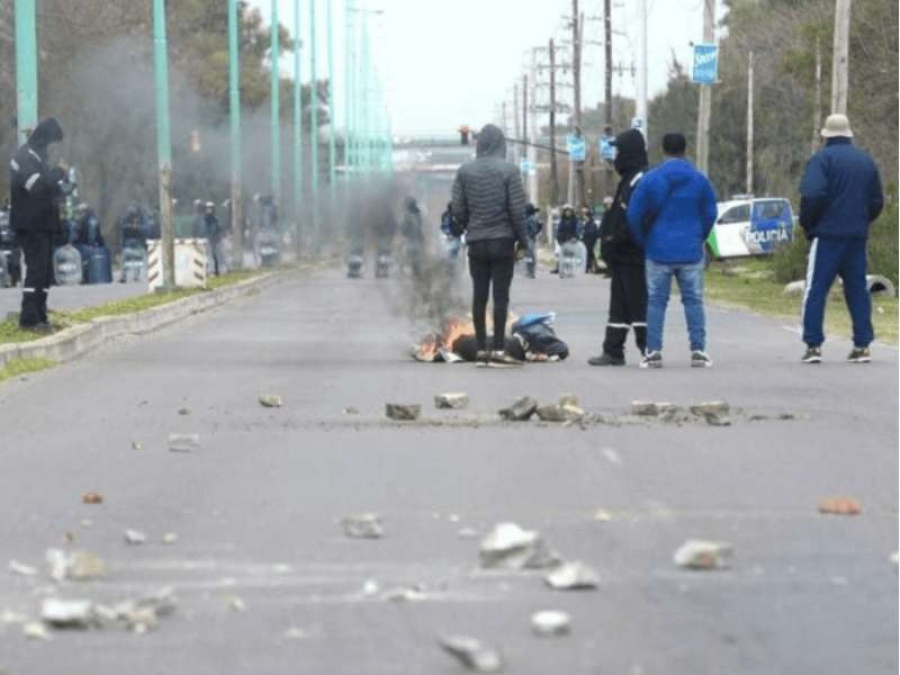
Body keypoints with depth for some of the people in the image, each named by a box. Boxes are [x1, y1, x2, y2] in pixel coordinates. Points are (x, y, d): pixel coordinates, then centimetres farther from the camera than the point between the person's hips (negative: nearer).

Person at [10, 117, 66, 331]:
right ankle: (29, 318, -16)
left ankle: (39, 316, 13)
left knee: (45, 271, 9)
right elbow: (36, 185, -23)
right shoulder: (22, 157, -10)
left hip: (44, 223, 10)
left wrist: (59, 189, 5)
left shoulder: (39, 158, 20)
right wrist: (58, 172, -11)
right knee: (36, 268, -14)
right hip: (30, 224, -10)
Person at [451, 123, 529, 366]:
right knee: (500, 295, -1)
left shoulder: (465, 171, 0)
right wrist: (522, 240, 1)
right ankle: (498, 349, -6)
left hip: (476, 243, 3)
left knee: (479, 295, 7)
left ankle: (482, 349, 9)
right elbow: (518, 209, -9)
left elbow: (458, 209, 0)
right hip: (503, 241, -3)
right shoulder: (509, 170, -8)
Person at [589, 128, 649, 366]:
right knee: (619, 304, 11)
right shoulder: (628, 179, 17)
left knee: (637, 302, -6)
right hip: (622, 255, 10)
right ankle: (613, 352, 13)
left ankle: (649, 350, -1)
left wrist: (614, 241, -18)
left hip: (632, 256, -10)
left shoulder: (639, 180, -14)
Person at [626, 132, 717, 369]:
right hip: (691, 251, 1)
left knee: (656, 302, 4)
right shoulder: (700, 180, 2)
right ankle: (698, 351, 0)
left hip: (658, 251, -1)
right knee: (694, 300, 4)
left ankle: (653, 351, 1)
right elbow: (710, 214, 5)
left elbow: (634, 214, -2)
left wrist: (643, 242, 13)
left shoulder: (650, 180, -4)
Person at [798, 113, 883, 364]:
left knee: (816, 290, -1)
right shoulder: (866, 161, 12)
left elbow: (812, 195, -19)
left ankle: (813, 346, -7)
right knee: (857, 289, 10)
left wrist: (807, 225, -5)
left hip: (827, 234, -5)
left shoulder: (822, 159, -7)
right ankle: (862, 346, 6)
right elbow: (877, 201, 15)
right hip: (857, 236, 5)